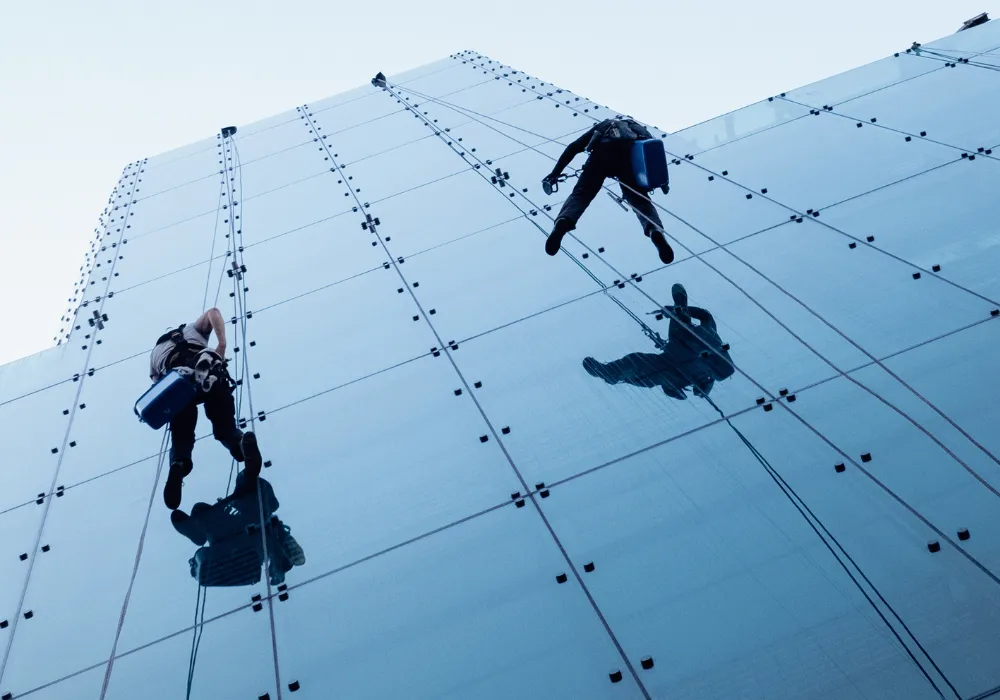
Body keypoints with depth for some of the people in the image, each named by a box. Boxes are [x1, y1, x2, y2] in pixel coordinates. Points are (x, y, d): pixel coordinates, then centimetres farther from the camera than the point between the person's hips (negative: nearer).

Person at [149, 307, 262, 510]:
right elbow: (213, 312, 16)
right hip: (209, 374, 0)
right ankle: (241, 441, -30)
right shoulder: (192, 329, 39)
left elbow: (157, 382, 24)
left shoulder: (155, 352, 41)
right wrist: (222, 345, 7)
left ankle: (178, 463, -28)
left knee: (181, 436, 8)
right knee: (224, 426, 7)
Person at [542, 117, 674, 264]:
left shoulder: (602, 126, 42)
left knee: (581, 193, -5)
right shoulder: (638, 128, 42)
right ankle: (654, 230, -26)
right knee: (639, 199, 3)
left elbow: (573, 147, 33)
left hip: (602, 152, 0)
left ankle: (563, 222, -36)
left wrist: (555, 173, 34)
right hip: (628, 154, 0)